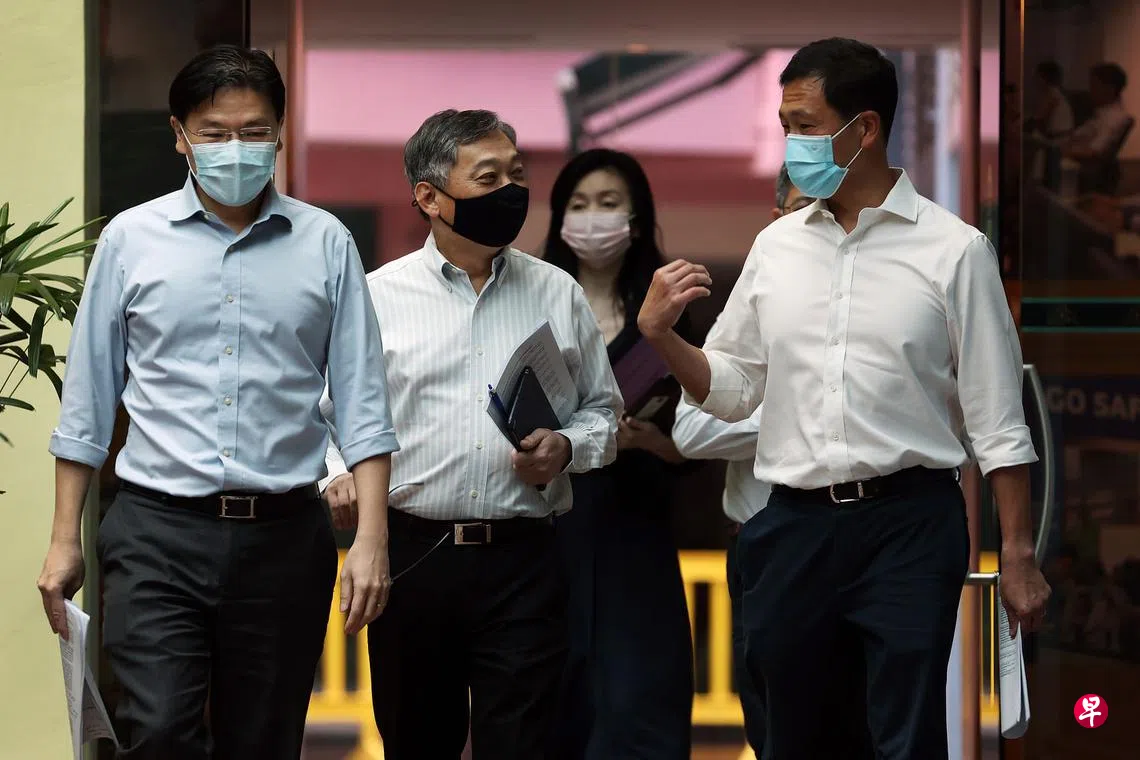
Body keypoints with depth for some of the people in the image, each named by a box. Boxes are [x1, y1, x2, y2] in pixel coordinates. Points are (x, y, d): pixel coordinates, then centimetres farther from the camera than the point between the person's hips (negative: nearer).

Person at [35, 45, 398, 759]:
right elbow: (88, 401, 9)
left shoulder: (326, 244, 5)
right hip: (158, 531, -1)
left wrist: (373, 539, -4)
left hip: (284, 535, 1)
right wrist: (65, 539, 8)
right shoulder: (131, 239, 5)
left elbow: (363, 403, 4)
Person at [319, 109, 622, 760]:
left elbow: (603, 410, 18)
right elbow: (323, 412, 8)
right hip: (412, 559, 0)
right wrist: (336, 475, -11)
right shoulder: (378, 297, 5)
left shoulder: (558, 294, 11)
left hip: (522, 561, 1)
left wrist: (567, 449, -3)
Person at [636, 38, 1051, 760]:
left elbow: (997, 420, -2)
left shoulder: (954, 249, -3)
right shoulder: (777, 246, 10)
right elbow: (729, 390, 14)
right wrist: (659, 334, -4)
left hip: (909, 524, -4)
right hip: (794, 526, 4)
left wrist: (1018, 554, -4)